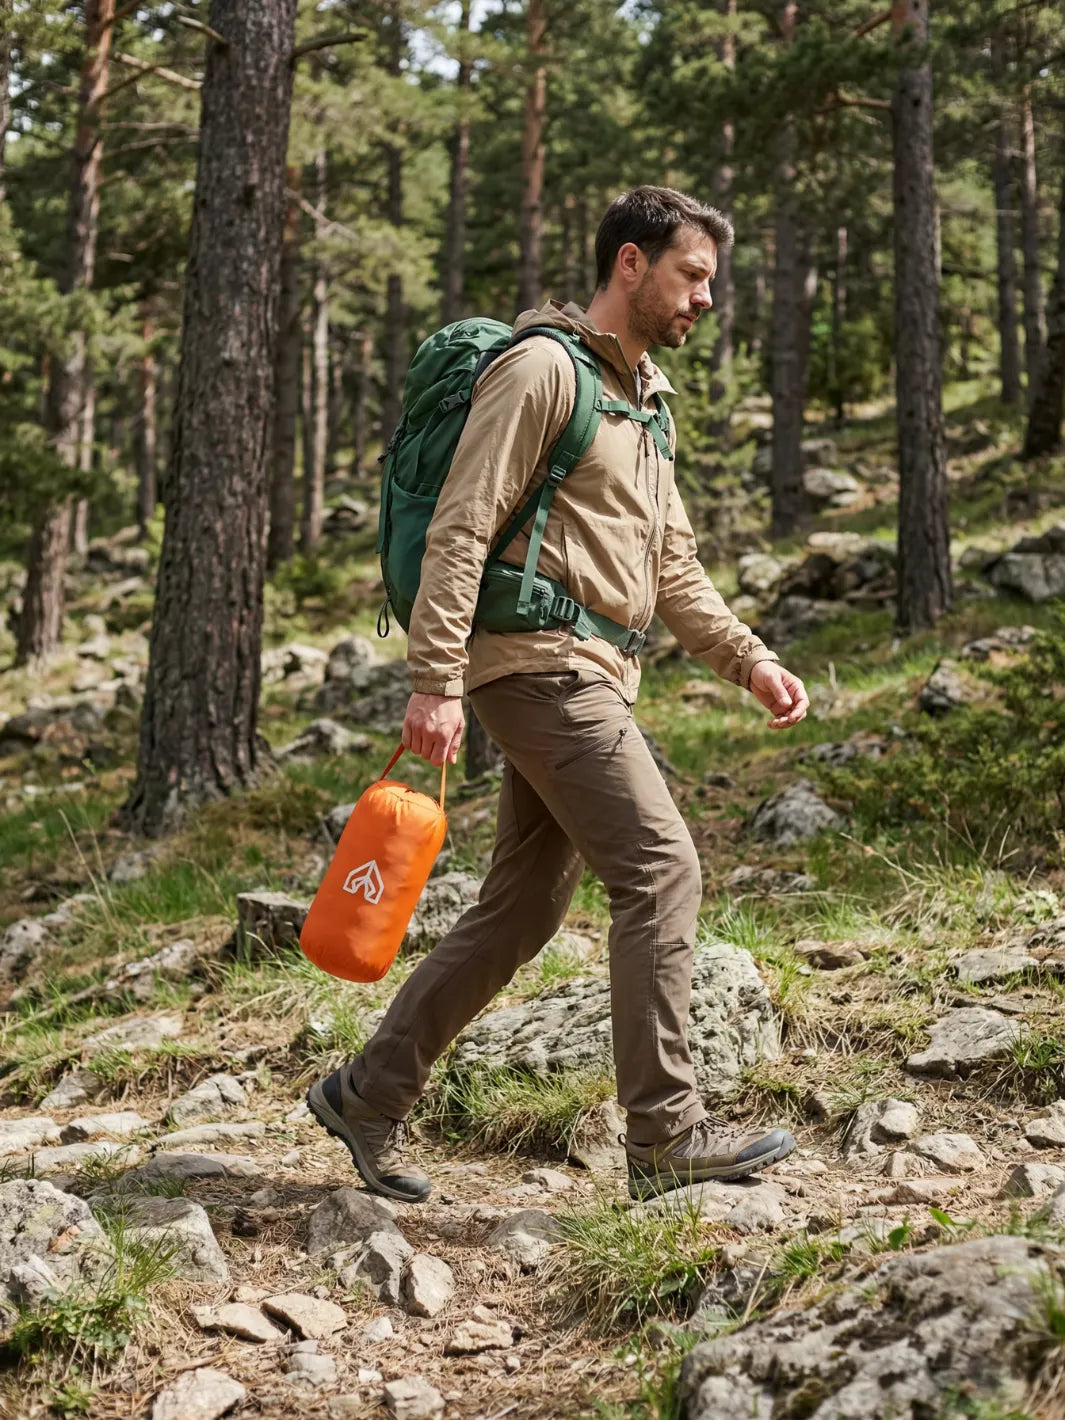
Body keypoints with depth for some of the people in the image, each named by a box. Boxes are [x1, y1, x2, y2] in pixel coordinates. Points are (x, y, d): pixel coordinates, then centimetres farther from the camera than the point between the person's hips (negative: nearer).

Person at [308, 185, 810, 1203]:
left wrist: (750, 661, 12)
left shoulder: (644, 400, 21)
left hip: (593, 679, 10)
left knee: (521, 908, 10)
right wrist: (436, 681, -21)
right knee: (661, 869, -13)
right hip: (541, 665, -9)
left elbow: (671, 570, 23)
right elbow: (460, 528, -15)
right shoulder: (543, 369, -8)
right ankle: (666, 1133, -7)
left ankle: (368, 1096, 20)